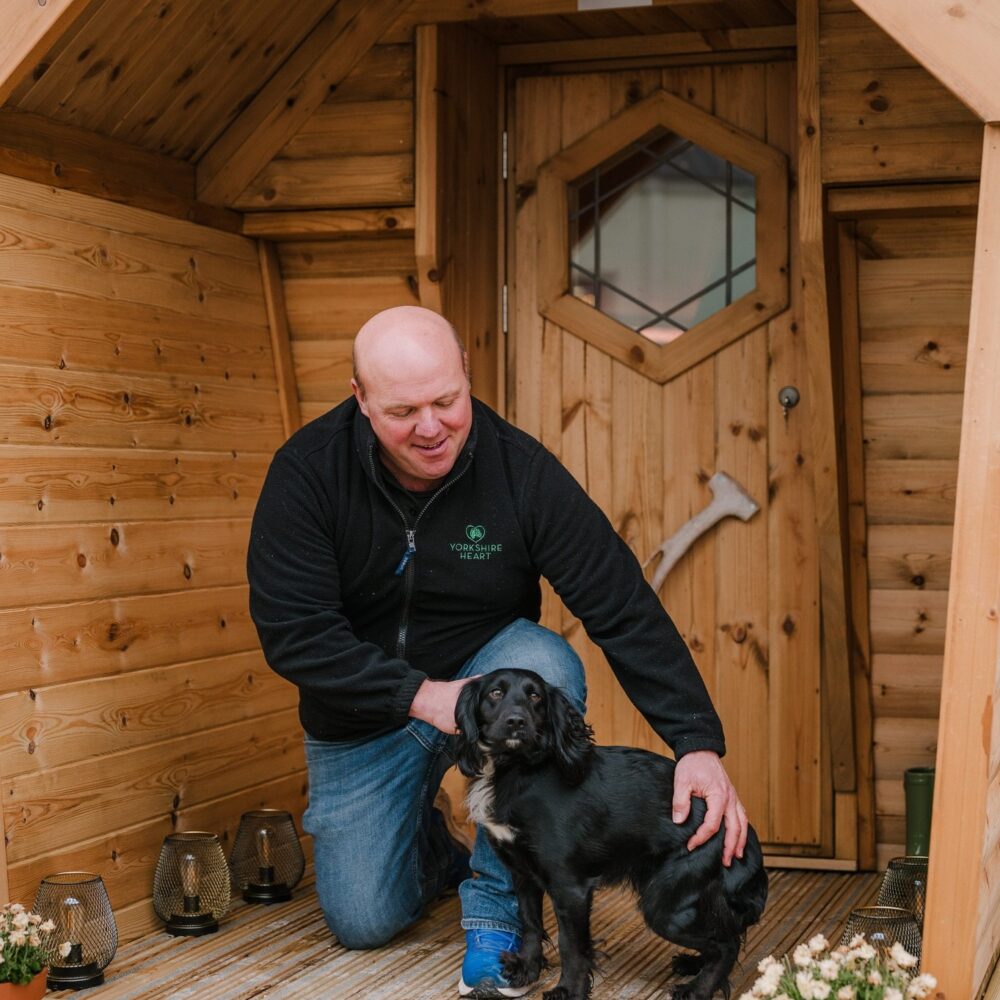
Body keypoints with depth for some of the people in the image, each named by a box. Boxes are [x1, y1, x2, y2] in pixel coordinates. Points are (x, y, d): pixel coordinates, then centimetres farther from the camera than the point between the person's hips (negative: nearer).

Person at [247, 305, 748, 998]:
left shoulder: (520, 469, -21)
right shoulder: (308, 470, -20)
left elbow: (624, 606, -24)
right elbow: (291, 630, -22)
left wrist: (698, 743, -34)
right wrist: (420, 695, -31)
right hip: (364, 716, 1)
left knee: (546, 663, -34)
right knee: (363, 922, -5)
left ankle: (497, 914, -22)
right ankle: (431, 846, 34)